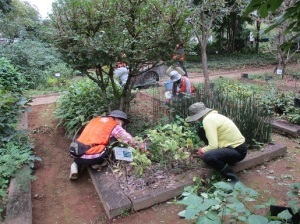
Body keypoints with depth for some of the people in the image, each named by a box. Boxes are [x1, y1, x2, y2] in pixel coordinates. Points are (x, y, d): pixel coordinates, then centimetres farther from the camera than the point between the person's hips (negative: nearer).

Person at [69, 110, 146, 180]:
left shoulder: (96, 119, 20)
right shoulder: (114, 126, 4)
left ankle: (75, 165, 13)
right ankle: (97, 163, 7)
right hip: (91, 158, -5)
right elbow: (129, 139, 2)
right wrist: (143, 146, 16)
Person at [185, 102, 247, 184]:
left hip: (238, 150, -9)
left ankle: (233, 178, -9)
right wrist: (206, 149, 13)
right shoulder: (212, 115, 6)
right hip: (233, 145, 9)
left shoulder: (208, 120, -22)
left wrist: (202, 151, -7)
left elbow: (213, 146, -26)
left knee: (207, 156, -30)